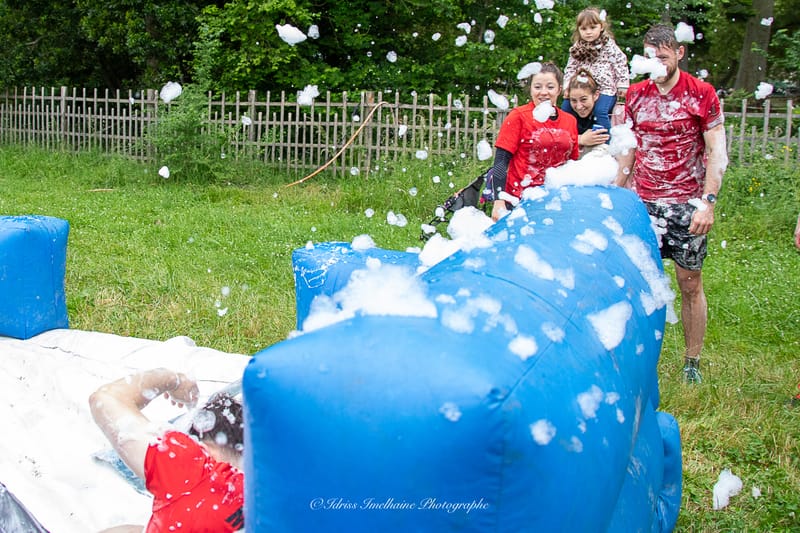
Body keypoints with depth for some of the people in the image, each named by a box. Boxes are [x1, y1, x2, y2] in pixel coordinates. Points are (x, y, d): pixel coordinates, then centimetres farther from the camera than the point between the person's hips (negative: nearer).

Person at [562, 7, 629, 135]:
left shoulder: (608, 45, -1)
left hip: (605, 88, -5)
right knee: (565, 107, -5)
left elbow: (620, 64, -2)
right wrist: (567, 87, 1)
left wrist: (623, 85, -8)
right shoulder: (576, 49, 11)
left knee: (600, 111, -26)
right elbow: (570, 69, 13)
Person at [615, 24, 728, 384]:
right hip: (642, 202, 3)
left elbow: (717, 154, -5)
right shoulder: (635, 95, 8)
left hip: (686, 204, -3)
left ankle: (692, 362, 13)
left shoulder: (702, 94, -3)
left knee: (690, 283, 3)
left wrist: (708, 201, -15)